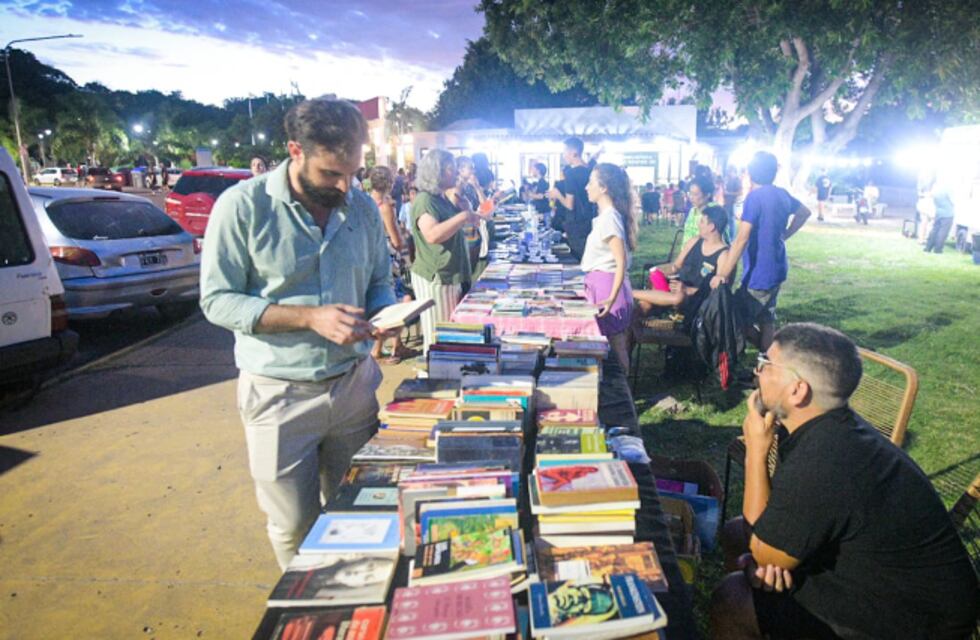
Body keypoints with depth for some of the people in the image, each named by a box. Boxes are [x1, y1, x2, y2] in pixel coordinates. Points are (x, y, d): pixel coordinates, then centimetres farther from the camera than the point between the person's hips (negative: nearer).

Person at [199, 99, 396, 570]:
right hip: (279, 392, -3)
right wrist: (310, 318, -22)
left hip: (354, 383, 4)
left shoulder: (362, 208, 2)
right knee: (293, 526, 12)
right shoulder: (243, 205, -11)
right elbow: (218, 300, -12)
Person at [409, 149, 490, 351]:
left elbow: (452, 227, 27)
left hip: (452, 274, 10)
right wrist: (464, 216, -28)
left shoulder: (443, 198, 14)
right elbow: (432, 234, -32)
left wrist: (464, 207, 9)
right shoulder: (424, 200, -16)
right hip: (435, 277, -10)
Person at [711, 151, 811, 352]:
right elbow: (804, 213, 26)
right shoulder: (782, 194, 7)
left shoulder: (755, 197, -19)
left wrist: (723, 274, -26)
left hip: (760, 273, -9)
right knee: (766, 318, 16)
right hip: (776, 268, 9)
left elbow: (741, 239, -26)